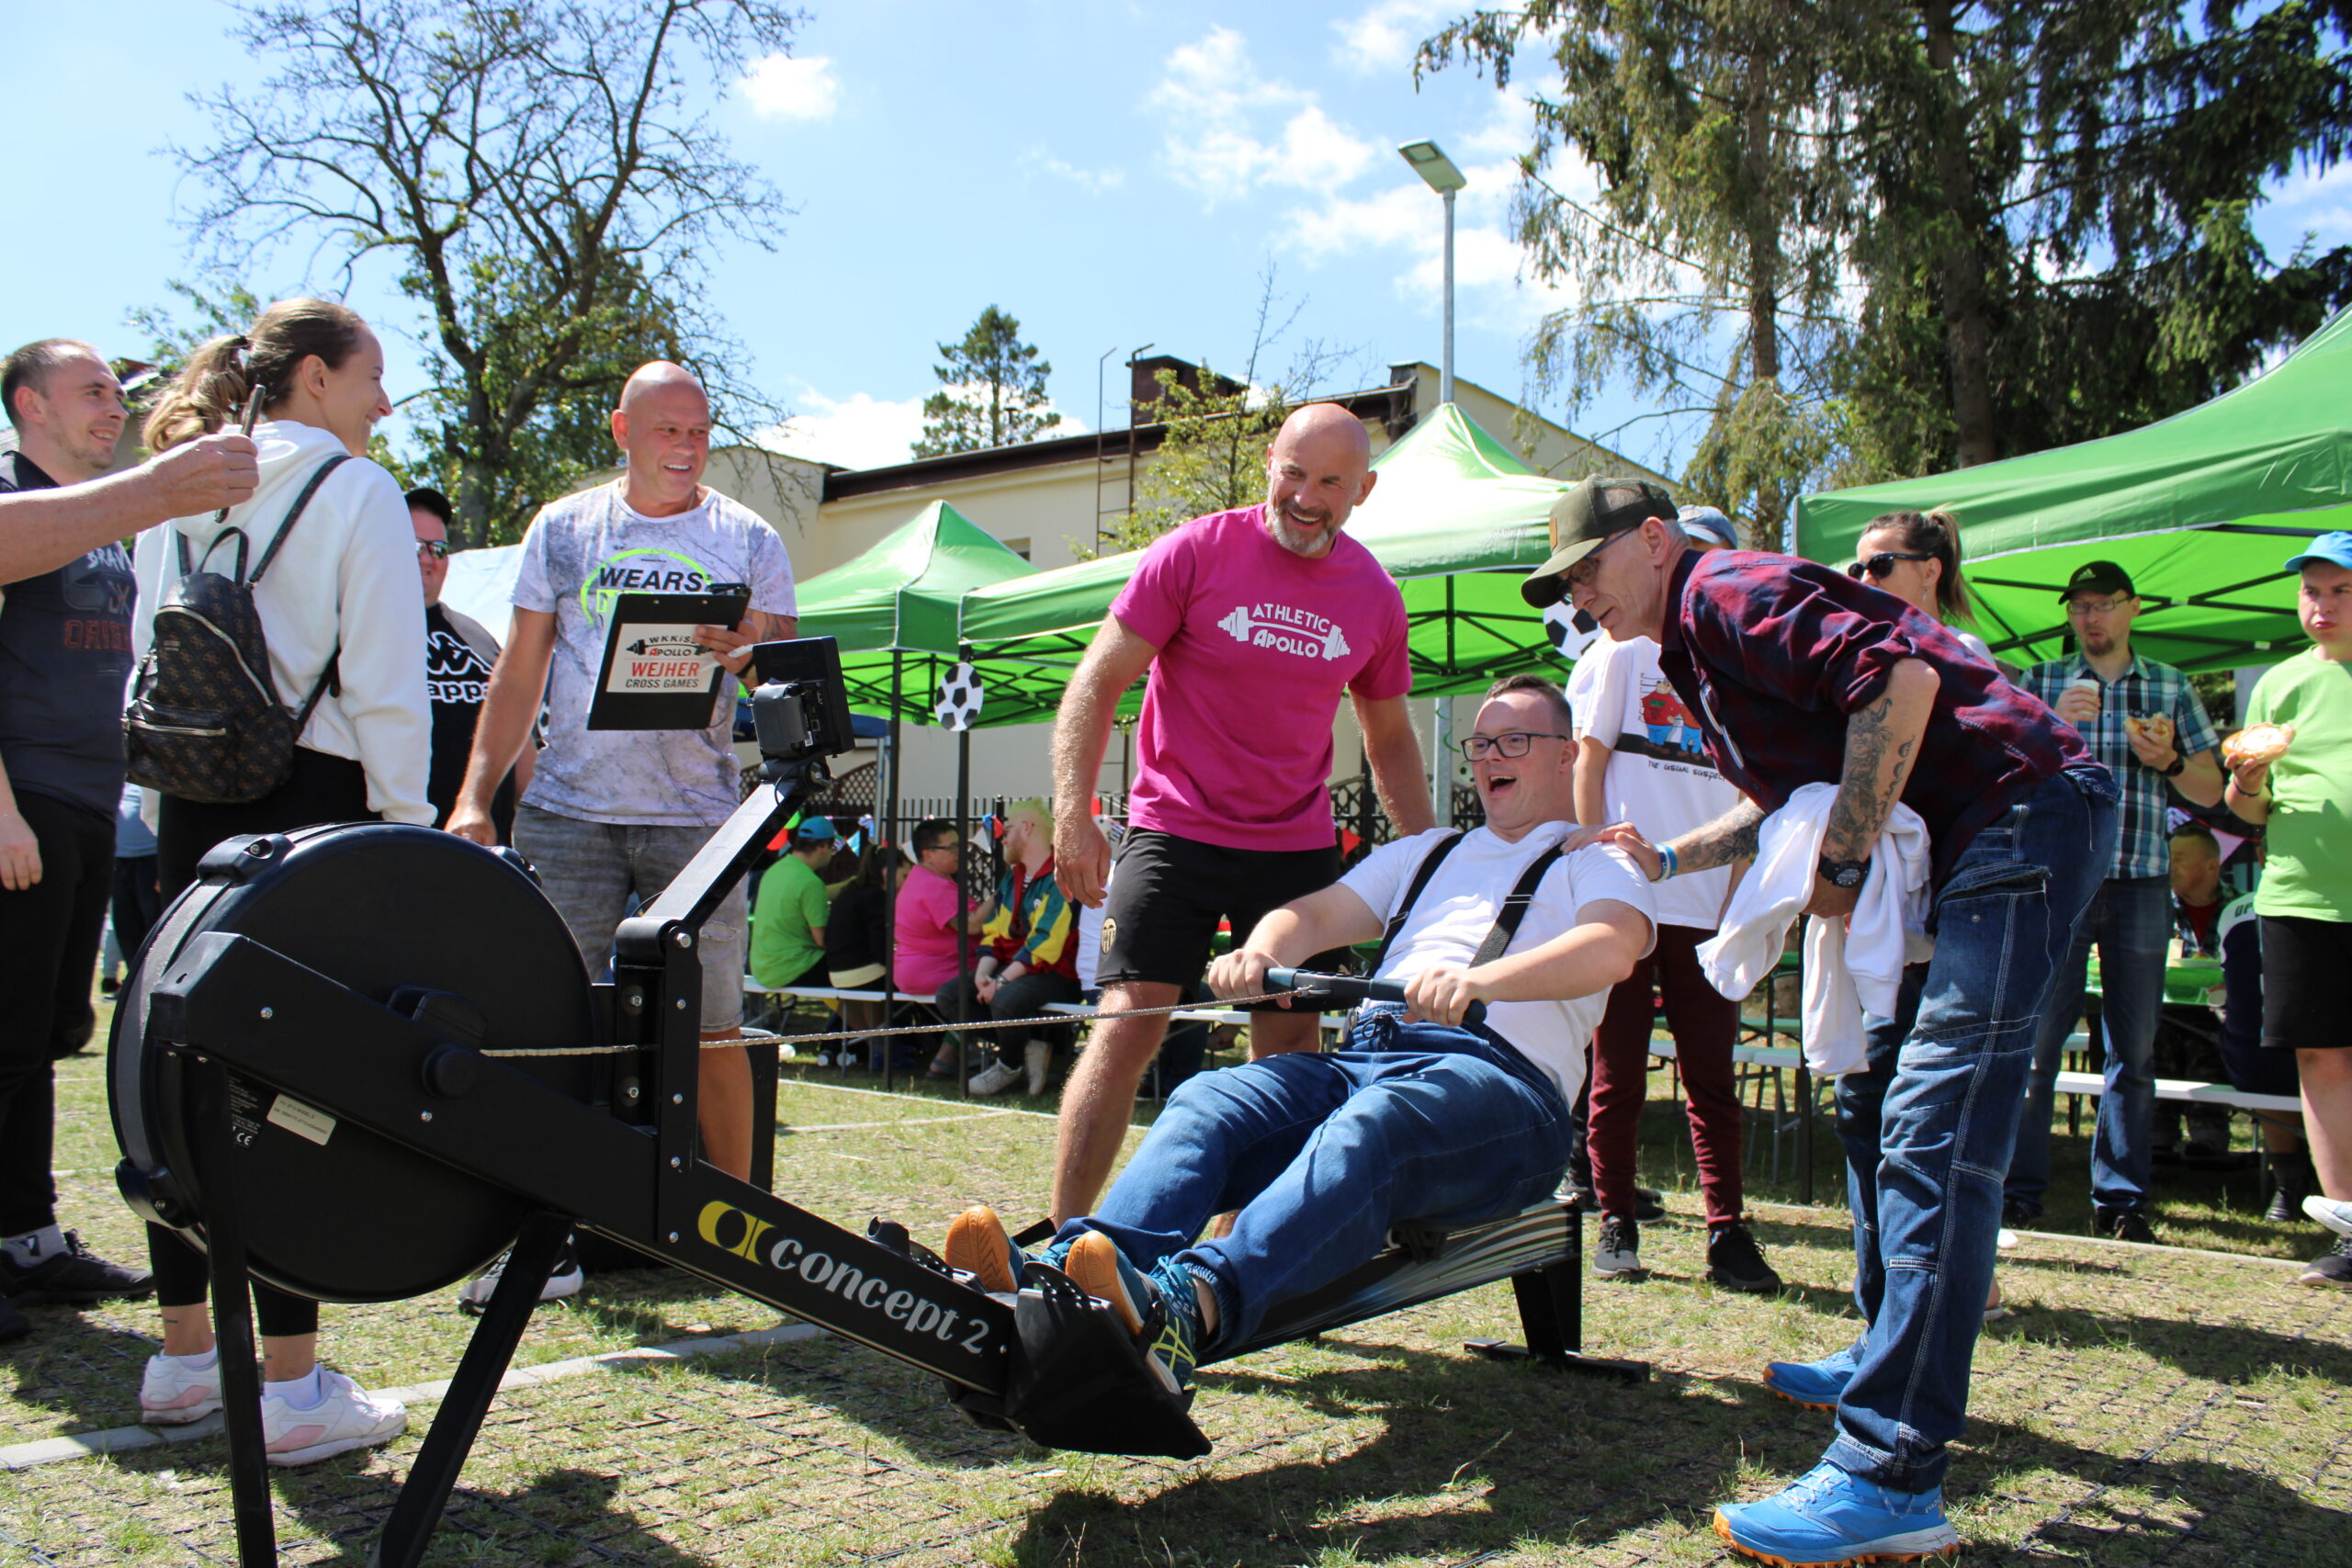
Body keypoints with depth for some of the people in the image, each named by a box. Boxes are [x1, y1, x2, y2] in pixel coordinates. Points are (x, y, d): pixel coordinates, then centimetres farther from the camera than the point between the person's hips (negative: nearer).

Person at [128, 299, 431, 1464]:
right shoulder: (356, 492, -4)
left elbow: (147, 662, 15)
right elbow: (385, 684, -10)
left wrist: (168, 812, 20)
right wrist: (404, 824, -4)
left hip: (195, 811, 7)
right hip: (314, 801, -6)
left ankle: (183, 1354, 23)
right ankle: (293, 1388, -1)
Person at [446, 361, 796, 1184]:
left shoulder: (748, 540, 9)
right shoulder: (562, 528, 11)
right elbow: (518, 674, 12)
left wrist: (749, 654, -18)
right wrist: (474, 798, 4)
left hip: (697, 816, -1)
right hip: (567, 809, 1)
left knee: (713, 1027, 0)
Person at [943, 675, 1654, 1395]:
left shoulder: (1595, 863, 16)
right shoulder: (1426, 853, 34)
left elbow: (1614, 946, -8)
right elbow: (1316, 912, 20)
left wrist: (1479, 979, -28)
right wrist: (1258, 952, -6)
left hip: (1499, 1073, -5)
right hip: (1365, 1052, 5)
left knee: (1367, 1129, -39)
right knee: (1208, 1100, -25)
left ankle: (1189, 1307, -62)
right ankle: (1064, 1282, -48)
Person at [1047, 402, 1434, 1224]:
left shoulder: (1376, 597, 3)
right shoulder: (1197, 552, -7)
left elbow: (1389, 735, 16)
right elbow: (1098, 682, -7)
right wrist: (1073, 812, -17)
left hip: (1299, 848, 4)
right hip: (1174, 832, -3)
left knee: (1289, 1047, 4)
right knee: (1128, 1025, -12)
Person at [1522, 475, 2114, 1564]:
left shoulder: (1725, 593, -9)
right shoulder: (1693, 648, 22)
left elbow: (1900, 676, -23)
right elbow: (1785, 799, 29)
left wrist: (1841, 864, -20)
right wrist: (1666, 862, 20)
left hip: (2022, 814, -11)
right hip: (1957, 851, 11)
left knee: (1932, 1138, -17)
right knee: (1876, 1105, 18)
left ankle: (1890, 1480, -18)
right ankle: (1895, 1360, 31)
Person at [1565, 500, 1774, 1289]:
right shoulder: (1622, 652, 6)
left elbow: (1745, 798, 15)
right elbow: (1587, 769, 1)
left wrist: (1741, 899, 6)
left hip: (1705, 907, 3)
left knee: (1712, 1076, 2)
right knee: (1619, 1073, 3)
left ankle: (1728, 1233, 6)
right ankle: (1616, 1226, 13)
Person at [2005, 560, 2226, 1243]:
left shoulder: (2170, 687, 14)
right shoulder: (2041, 684, 11)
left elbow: (2211, 790, 14)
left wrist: (2168, 761, -7)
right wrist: (2054, 728, -14)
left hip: (2141, 885, 2)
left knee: (2134, 1047, 3)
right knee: (2036, 1039, -4)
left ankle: (2120, 1198, 10)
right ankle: (2019, 1188, 3)